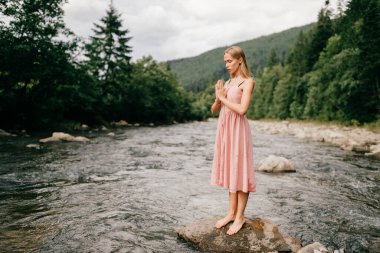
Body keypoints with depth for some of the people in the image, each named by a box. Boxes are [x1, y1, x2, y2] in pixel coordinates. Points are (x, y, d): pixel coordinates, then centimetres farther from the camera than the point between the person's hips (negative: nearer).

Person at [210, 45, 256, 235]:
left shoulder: (247, 82, -5)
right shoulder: (227, 82, 15)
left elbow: (242, 109, -19)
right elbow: (214, 110, 14)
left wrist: (223, 98, -8)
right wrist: (218, 98, -5)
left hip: (238, 129, -7)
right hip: (224, 128, 7)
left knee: (240, 170, -1)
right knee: (229, 170, 11)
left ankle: (240, 216, 9)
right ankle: (232, 212, 21)